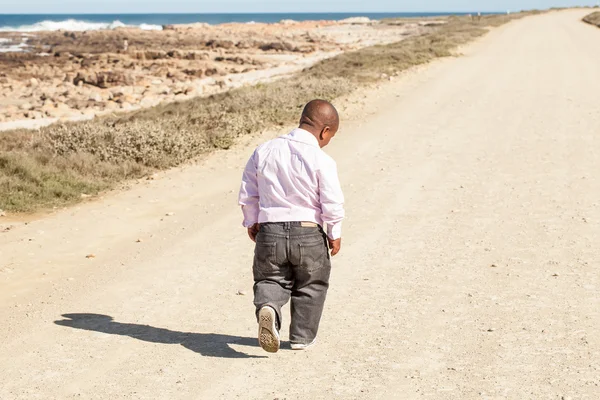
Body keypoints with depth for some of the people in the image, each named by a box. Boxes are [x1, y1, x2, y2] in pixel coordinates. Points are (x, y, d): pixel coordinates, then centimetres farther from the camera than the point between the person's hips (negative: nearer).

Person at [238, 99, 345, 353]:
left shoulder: (263, 152, 2)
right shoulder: (321, 161, -12)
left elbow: (247, 194, 7)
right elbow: (332, 203, -12)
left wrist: (252, 223, 20)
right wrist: (335, 233, 4)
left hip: (270, 230, 2)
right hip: (308, 232, -2)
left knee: (270, 278, 15)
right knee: (311, 285, 17)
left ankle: (267, 307, -17)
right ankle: (302, 337, 22)